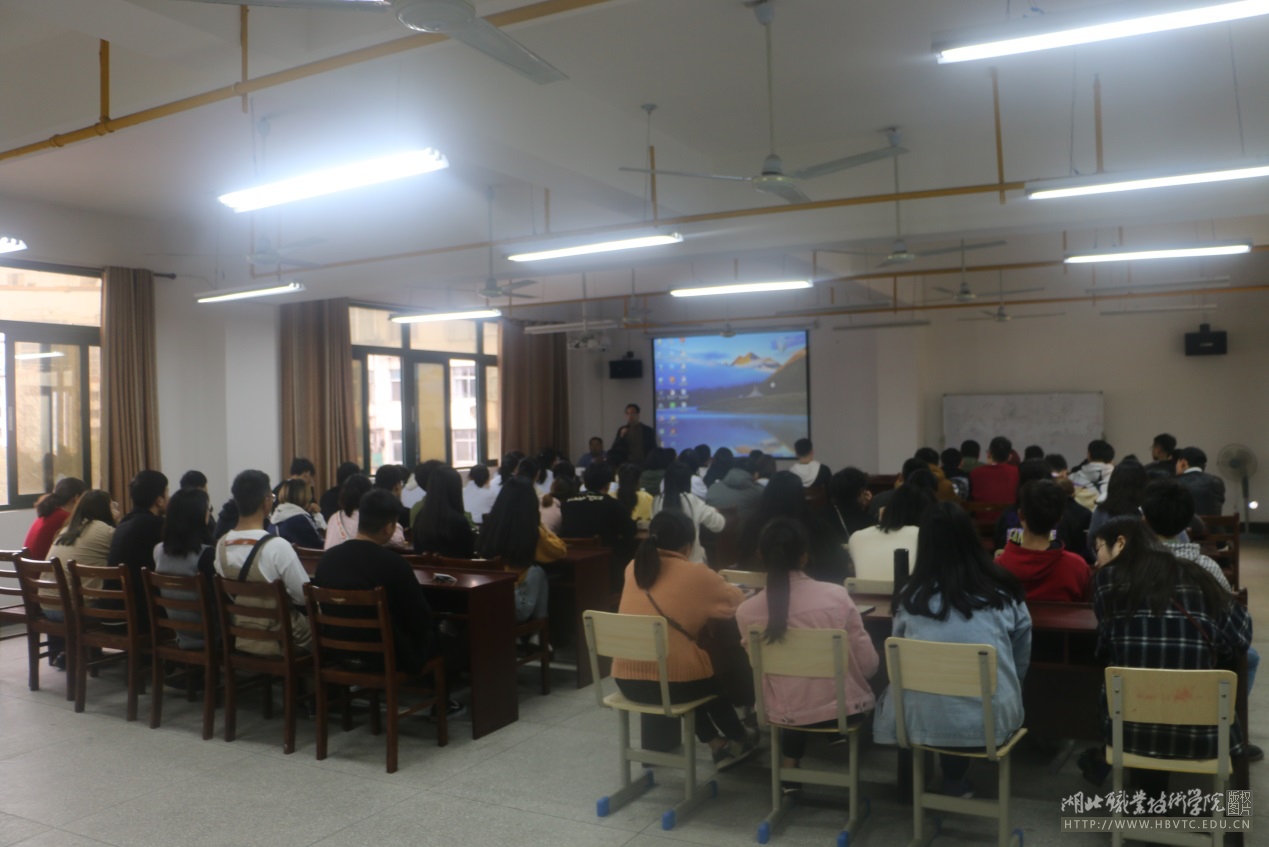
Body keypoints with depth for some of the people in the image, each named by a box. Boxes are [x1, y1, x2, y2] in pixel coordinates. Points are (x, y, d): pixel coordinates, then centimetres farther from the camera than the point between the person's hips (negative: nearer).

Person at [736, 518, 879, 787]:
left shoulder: (747, 611, -15)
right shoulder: (837, 596, -17)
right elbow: (869, 665, -9)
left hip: (785, 713, 1)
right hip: (844, 707, -1)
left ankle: (790, 766, 30)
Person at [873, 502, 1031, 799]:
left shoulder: (911, 596, -2)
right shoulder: (1003, 591, -1)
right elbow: (1021, 661, 11)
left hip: (925, 721, -1)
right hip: (993, 720, 2)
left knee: (891, 693, 28)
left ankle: (954, 776, 27)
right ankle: (955, 777, 24)